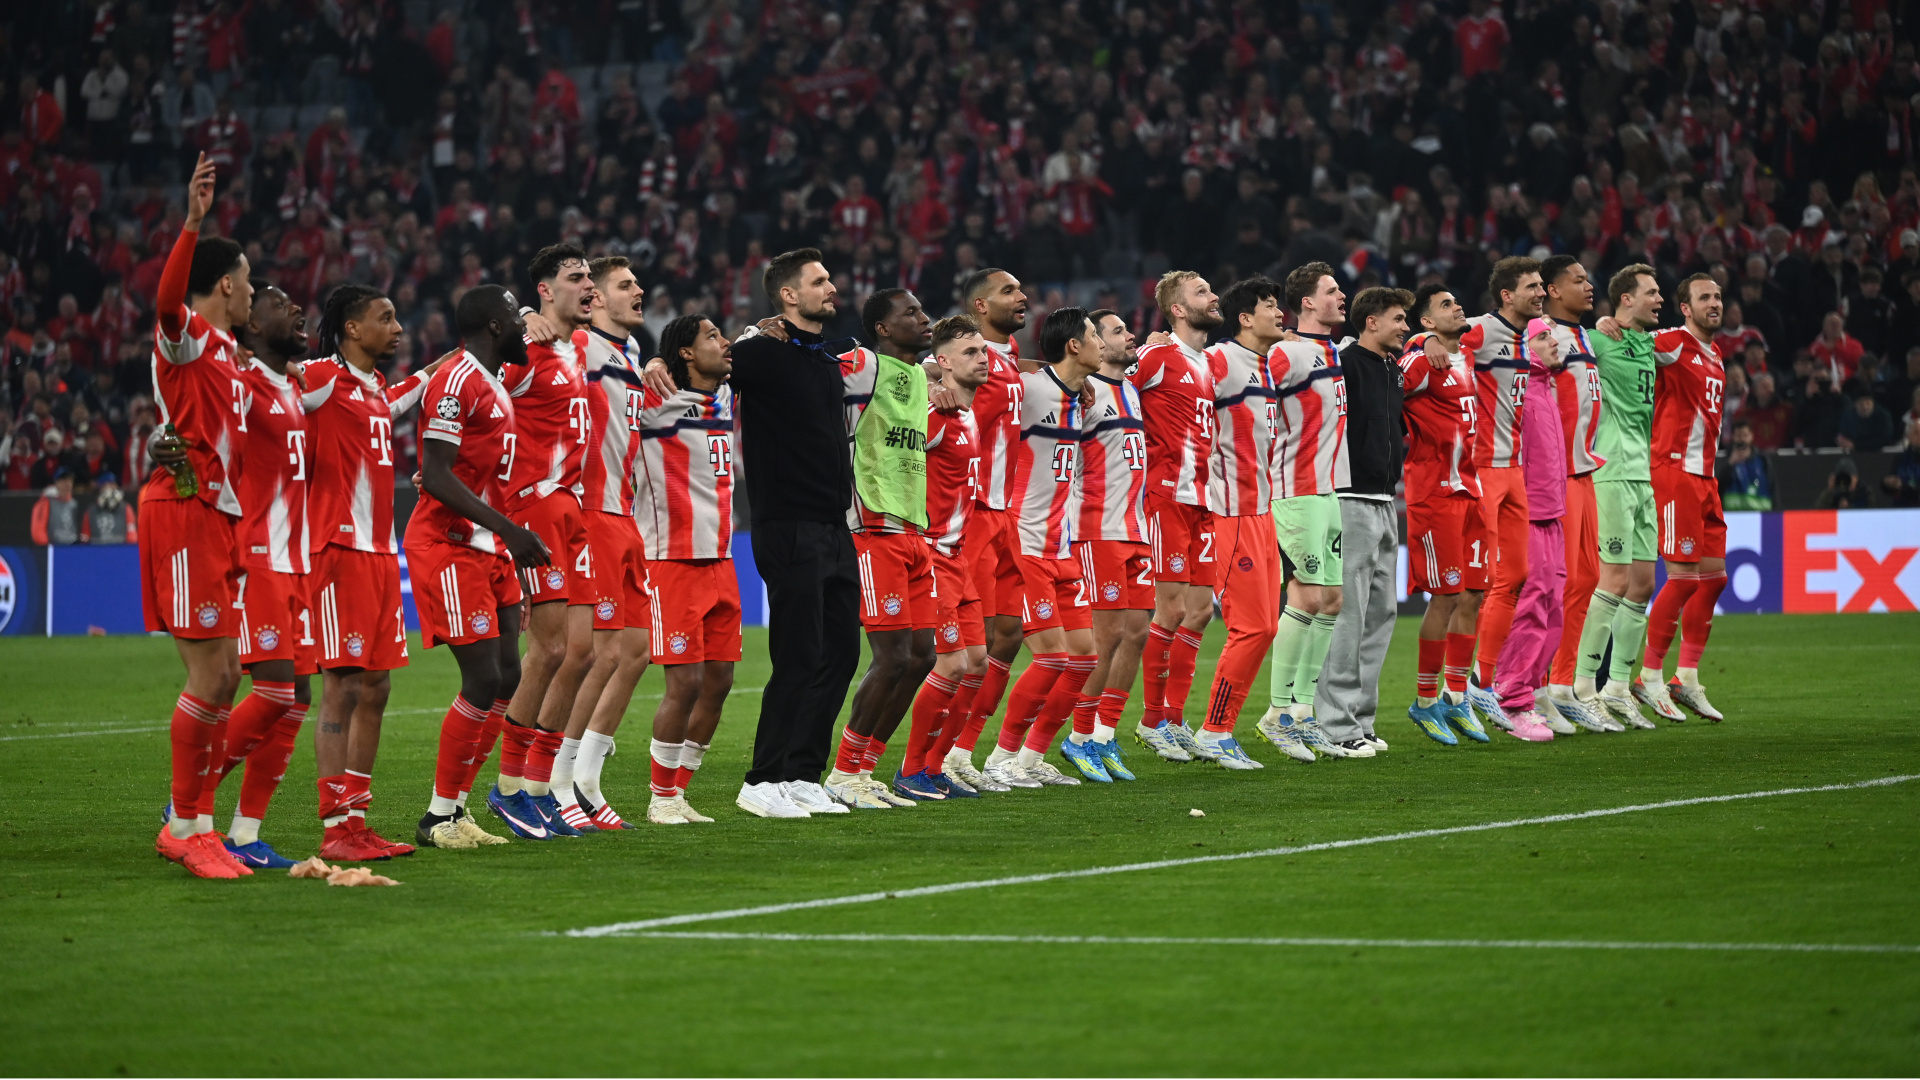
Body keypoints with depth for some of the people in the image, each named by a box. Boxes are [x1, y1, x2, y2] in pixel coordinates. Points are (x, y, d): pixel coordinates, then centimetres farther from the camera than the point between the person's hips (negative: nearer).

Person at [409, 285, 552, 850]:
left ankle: (454, 807, 11)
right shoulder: (456, 381, -13)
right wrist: (510, 529, -25)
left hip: (489, 549, 10)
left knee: (508, 677, 6)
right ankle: (438, 817, -5)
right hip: (449, 546, -10)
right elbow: (437, 476, -21)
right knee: (484, 680, -12)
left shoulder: (496, 388, 18)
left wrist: (514, 544, 21)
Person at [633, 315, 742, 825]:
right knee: (685, 682, -9)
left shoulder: (725, 396, 13)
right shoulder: (655, 400, -9)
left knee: (718, 680, 6)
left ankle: (679, 791, 16)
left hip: (720, 560, 8)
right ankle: (662, 797, 3)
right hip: (672, 560, -8)